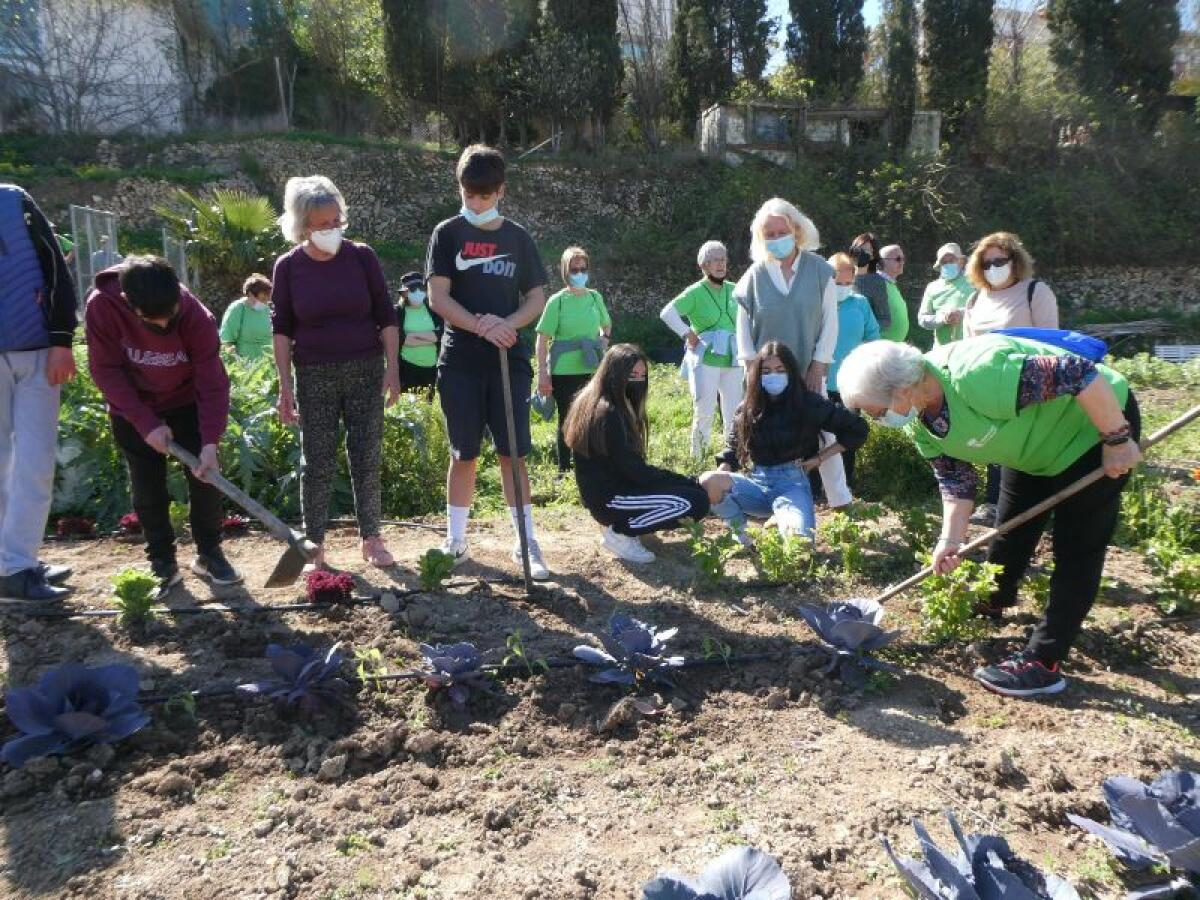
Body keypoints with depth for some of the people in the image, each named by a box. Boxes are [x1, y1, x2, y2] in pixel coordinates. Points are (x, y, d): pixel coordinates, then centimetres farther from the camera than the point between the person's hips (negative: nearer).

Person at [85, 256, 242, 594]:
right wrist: (146, 423, -25)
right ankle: (162, 564, 13)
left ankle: (209, 553, 13)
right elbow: (106, 371, -21)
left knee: (205, 476, -2)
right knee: (148, 489, 1)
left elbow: (212, 382, -26)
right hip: (133, 409, 0)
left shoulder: (197, 317, -29)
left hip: (186, 402, 0)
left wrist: (210, 442, -34)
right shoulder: (102, 306, -29)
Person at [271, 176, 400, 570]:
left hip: (365, 372, 0)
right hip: (314, 377, 0)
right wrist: (285, 384, -3)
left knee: (367, 458, 4)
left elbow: (386, 315, 2)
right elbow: (282, 328, 2)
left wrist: (392, 368, -4)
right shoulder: (288, 266, -1)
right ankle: (314, 546, 14)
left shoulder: (362, 257, -2)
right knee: (316, 462, 3)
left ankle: (371, 539, 17)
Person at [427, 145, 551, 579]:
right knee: (464, 454, 6)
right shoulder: (448, 234, 2)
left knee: (514, 453, 2)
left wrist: (507, 324, -14)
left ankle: (527, 543, 10)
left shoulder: (518, 238, 8)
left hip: (510, 360, 1)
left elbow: (537, 299, 6)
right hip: (460, 362, -1)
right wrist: (481, 326, -21)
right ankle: (455, 540, 20)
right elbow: (438, 298, -7)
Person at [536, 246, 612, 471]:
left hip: (592, 371, 4)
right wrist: (542, 374, -11)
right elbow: (542, 339, -7)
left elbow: (607, 325, 23)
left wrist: (604, 339, 2)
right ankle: (564, 470, 19)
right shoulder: (557, 301, -7)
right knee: (567, 422, 6)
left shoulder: (595, 297, 6)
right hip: (564, 373, -4)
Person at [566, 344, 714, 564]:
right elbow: (635, 471, -21)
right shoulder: (609, 414, -20)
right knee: (696, 501, -16)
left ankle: (621, 525, 10)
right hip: (610, 499, -10)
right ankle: (620, 532, -6)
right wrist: (686, 481, -11)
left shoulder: (593, 403, 10)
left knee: (691, 486, 17)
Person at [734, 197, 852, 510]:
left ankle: (840, 501, 16)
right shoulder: (754, 275, -1)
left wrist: (818, 366, -6)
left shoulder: (820, 270, -2)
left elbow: (830, 322, -1)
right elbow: (743, 329, 2)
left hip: (809, 371, 0)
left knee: (824, 433, 3)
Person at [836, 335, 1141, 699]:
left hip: (1098, 420, -8)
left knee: (1076, 550, -5)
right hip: (1034, 444, 8)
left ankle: (1043, 664, -1)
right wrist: (951, 539, -13)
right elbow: (954, 477, -3)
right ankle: (993, 603, 46)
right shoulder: (919, 423, -13)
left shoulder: (977, 373, -42)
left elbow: (1083, 376, -38)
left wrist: (1118, 441, -29)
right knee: (1010, 529, 22)